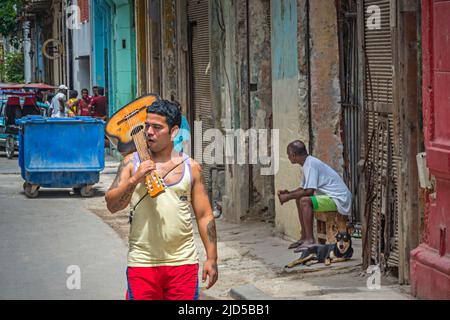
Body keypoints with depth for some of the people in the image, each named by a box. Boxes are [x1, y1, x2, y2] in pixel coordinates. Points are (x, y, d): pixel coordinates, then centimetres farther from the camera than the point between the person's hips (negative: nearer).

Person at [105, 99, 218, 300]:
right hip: (142, 261, -1)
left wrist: (211, 259, 3)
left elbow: (204, 216, 8)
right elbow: (112, 205, -1)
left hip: (183, 262, 1)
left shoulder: (190, 167, 6)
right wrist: (134, 179, -16)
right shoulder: (132, 163, 5)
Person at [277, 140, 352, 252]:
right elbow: (302, 188, 20)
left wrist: (288, 197, -14)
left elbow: (309, 191, -24)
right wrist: (288, 193, 4)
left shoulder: (310, 164, -18)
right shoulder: (308, 163, 14)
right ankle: (304, 237, 15)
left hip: (338, 200, -11)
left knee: (305, 201, -27)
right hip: (331, 197, 11)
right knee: (299, 199, 15)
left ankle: (310, 240, -23)